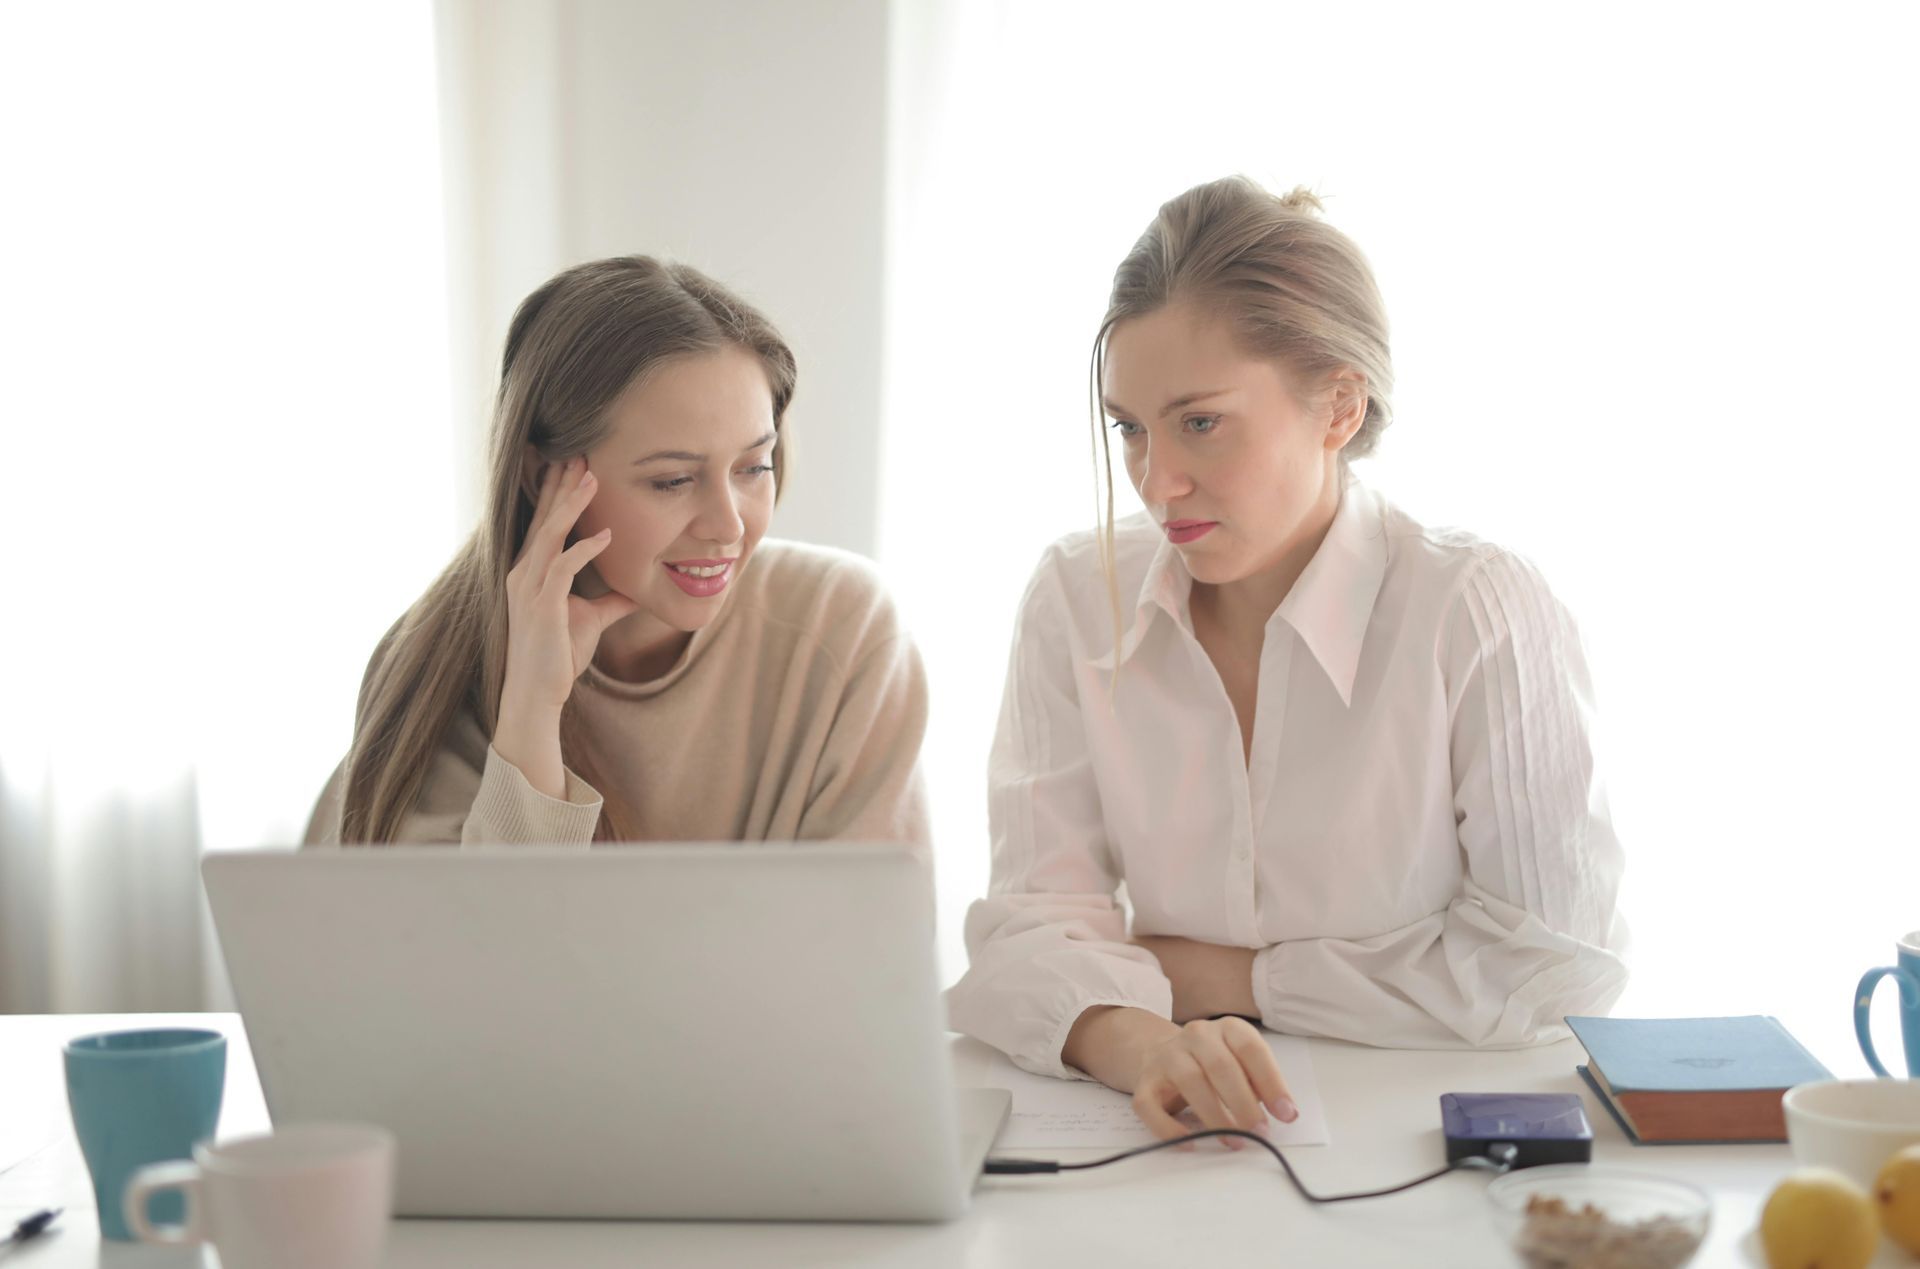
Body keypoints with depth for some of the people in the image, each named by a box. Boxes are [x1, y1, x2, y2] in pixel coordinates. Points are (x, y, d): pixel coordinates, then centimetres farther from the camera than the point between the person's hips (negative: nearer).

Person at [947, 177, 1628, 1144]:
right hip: (1174, 1140, 2)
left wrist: (1231, 977, -7)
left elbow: (1554, 970, -10)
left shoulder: (1481, 612, -10)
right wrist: (1142, 1045, -27)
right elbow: (1033, 918, -5)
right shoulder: (1077, 601, 2)